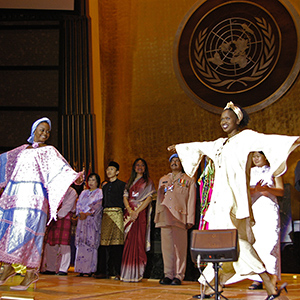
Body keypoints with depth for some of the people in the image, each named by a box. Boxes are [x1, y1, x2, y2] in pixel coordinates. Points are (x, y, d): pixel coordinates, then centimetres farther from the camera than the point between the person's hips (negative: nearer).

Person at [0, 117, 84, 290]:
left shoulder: (49, 151, 6)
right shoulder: (22, 150, 21)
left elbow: (61, 168, -8)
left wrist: (75, 177, -27)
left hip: (33, 195, -5)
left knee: (26, 230, -12)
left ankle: (31, 273, -5)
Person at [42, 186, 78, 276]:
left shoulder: (71, 192, 2)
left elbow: (68, 205, -8)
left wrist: (58, 215, -14)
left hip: (65, 217, -6)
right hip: (53, 218, 6)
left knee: (64, 243, -11)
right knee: (51, 243, 4)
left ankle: (63, 269, -9)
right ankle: (51, 268, 11)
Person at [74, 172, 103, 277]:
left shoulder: (100, 192, 6)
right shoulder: (84, 193, 22)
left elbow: (98, 205, -6)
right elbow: (78, 204, 13)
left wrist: (87, 213, -12)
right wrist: (81, 213, -5)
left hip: (93, 220, -5)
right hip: (82, 221, 5)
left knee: (91, 242, -11)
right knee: (81, 243, -3)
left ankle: (89, 269, -12)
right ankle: (81, 269, -3)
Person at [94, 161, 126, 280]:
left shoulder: (122, 185, 4)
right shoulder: (105, 186, 22)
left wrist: (123, 211, -12)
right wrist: (102, 212, 11)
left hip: (117, 213, -5)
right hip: (106, 214, 5)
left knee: (117, 243, -8)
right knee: (104, 242, 1)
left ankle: (118, 272, -6)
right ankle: (103, 271, 5)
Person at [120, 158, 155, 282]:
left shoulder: (148, 182, 6)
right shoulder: (129, 182, 19)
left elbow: (149, 198, -4)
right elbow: (125, 197, 10)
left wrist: (137, 211, -14)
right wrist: (130, 211, -8)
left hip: (141, 214, -4)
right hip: (129, 214, 4)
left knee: (138, 242, -9)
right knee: (128, 243, -1)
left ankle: (136, 273, -8)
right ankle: (127, 273, 1)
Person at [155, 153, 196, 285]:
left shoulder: (189, 181, 11)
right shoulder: (163, 180, 22)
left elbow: (191, 201, 4)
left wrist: (190, 219, -4)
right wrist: (157, 217, 13)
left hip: (180, 218, -3)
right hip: (165, 218, 4)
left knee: (179, 247, -5)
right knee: (167, 246, 1)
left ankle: (178, 276, -1)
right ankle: (168, 275, 7)